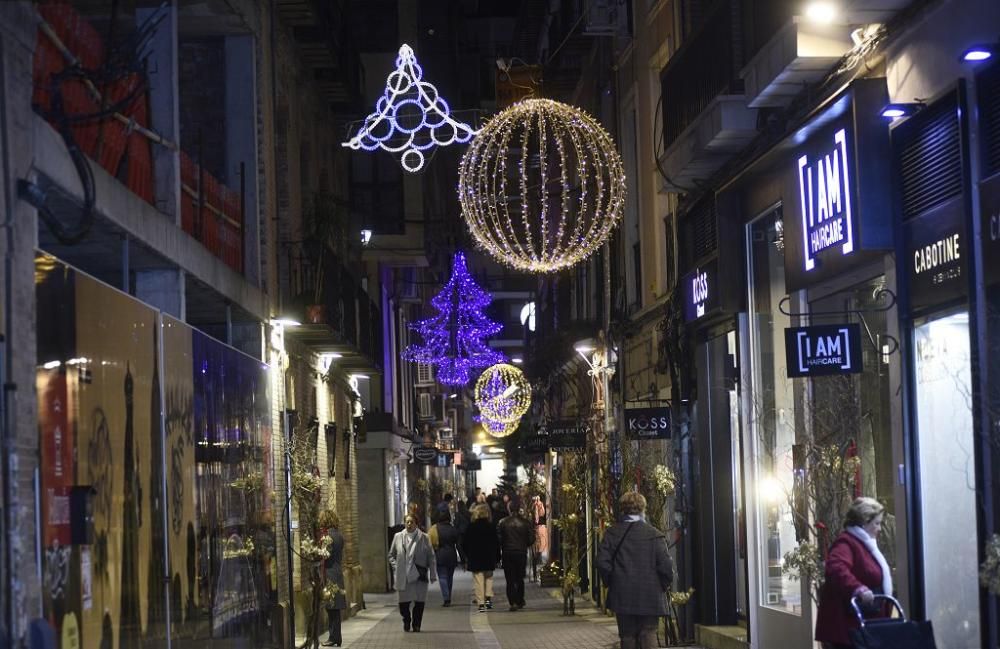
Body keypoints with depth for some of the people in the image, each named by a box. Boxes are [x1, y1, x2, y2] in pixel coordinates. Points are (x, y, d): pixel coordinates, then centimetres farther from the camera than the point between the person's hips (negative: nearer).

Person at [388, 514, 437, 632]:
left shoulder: (424, 538, 2)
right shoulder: (398, 537, 6)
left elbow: (431, 557, 4)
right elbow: (391, 555, 17)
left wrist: (433, 575, 0)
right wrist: (396, 567, 2)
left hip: (419, 575, -1)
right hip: (403, 577, 1)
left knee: (419, 601, -2)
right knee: (404, 601, 0)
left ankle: (416, 624, 13)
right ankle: (406, 622, 23)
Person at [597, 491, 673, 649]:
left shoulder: (612, 534, 0)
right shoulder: (654, 534, -7)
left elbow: (602, 562, -5)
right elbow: (666, 566, -10)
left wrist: (611, 583, 9)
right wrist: (662, 586, 6)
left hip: (622, 596, 2)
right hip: (650, 597, -2)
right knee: (648, 635, 0)